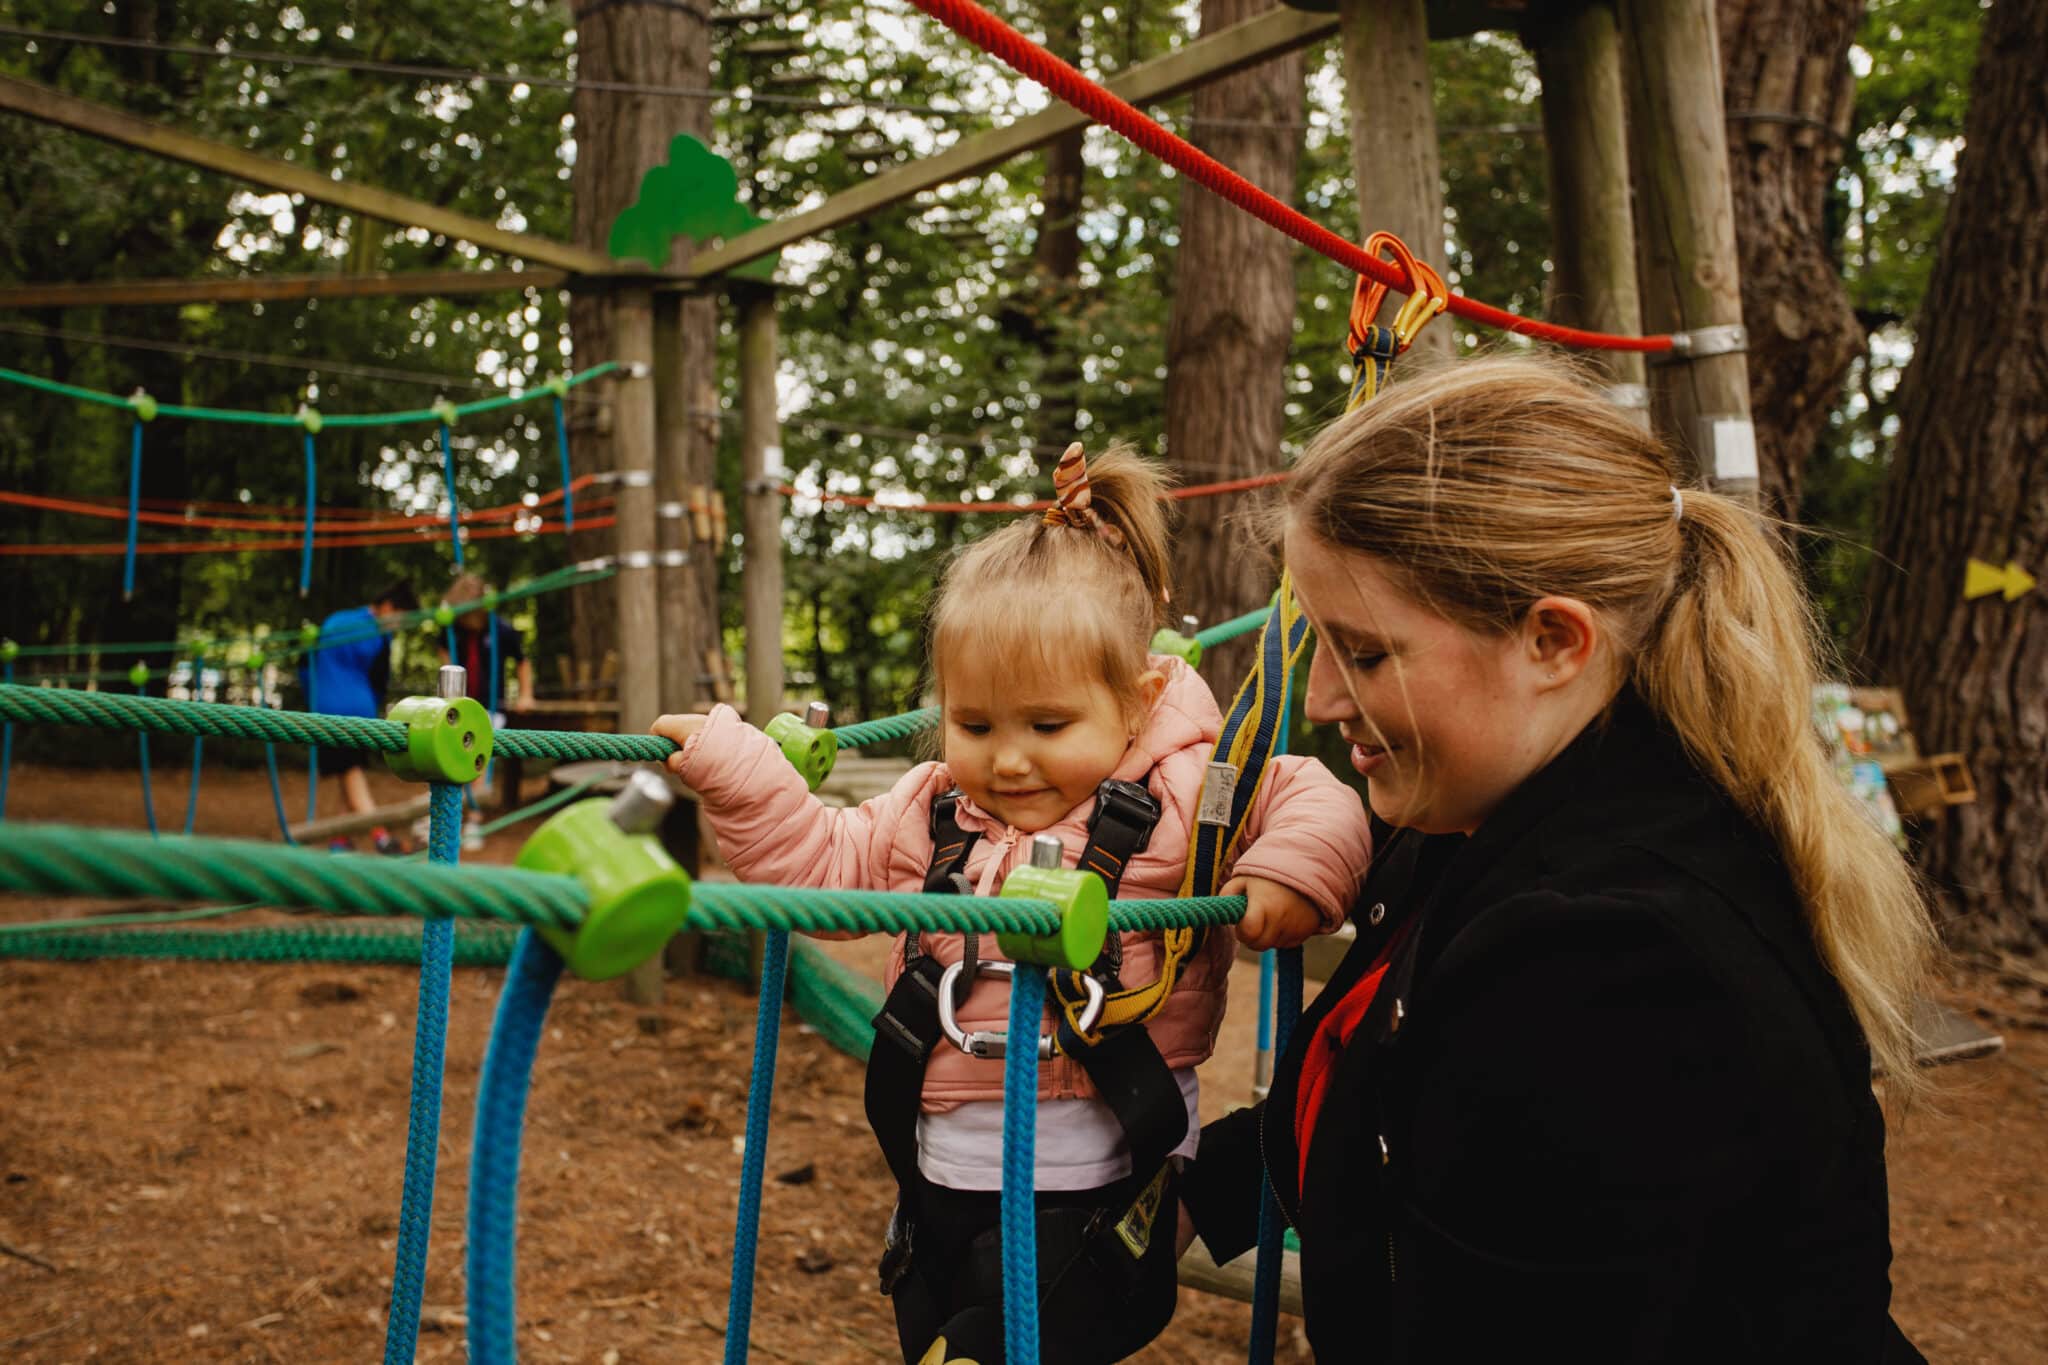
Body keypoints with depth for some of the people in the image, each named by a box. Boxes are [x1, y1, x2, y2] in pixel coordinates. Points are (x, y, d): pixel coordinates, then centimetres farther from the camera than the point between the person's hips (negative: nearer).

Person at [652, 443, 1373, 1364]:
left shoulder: (1186, 797, -10)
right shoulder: (930, 813, 4)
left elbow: (1320, 803, -8)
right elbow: (822, 863, 11)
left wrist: (1288, 874, -27)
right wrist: (732, 767, 3)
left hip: (1095, 1183, -5)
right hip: (944, 1172, 6)